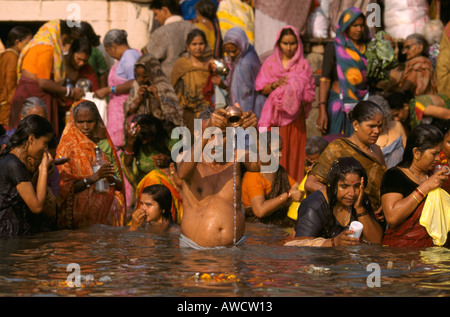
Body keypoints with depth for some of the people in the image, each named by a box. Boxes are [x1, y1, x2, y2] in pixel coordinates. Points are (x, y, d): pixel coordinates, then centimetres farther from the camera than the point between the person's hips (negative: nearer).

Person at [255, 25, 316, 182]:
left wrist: (296, 89, -15)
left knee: (293, 151, -4)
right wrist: (275, 84, -11)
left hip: (294, 115, -1)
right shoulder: (270, 62, 9)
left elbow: (310, 93, 3)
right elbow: (262, 89, 7)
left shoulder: (303, 65, 5)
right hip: (274, 114, 1)